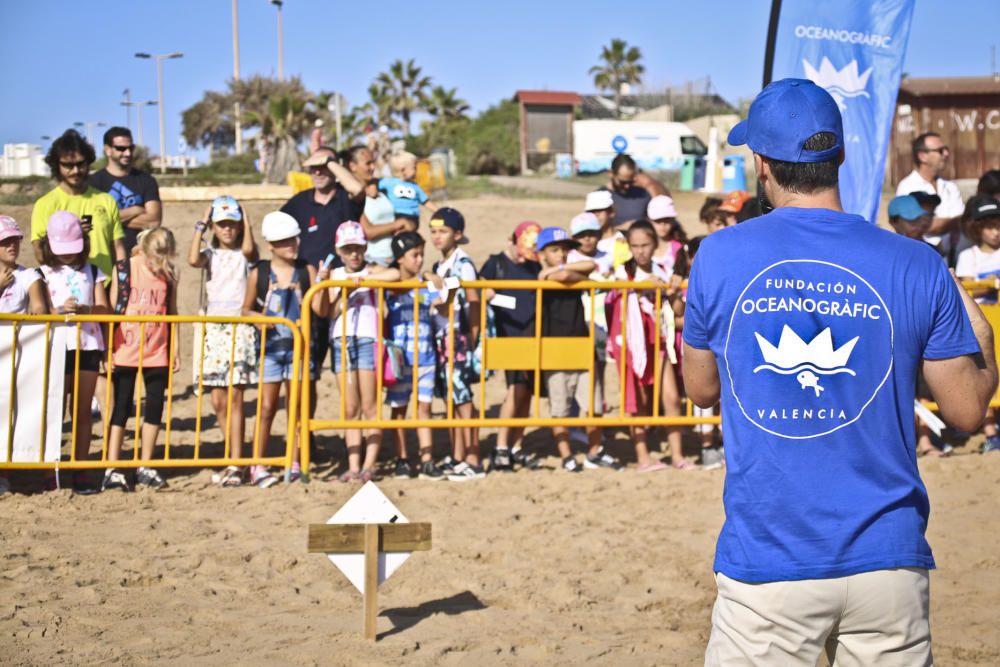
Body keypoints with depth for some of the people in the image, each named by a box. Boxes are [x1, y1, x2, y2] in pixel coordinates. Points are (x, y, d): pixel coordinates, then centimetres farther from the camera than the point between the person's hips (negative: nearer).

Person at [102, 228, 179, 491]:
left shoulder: (169, 275, 1)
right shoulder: (125, 270, -7)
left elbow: (172, 313, 10)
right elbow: (111, 310, -3)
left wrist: (174, 348, 7)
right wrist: (108, 349, -5)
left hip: (157, 352, 3)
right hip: (125, 351, -3)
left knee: (155, 407, 6)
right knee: (122, 408, 1)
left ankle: (145, 467, 18)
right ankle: (111, 470, 3)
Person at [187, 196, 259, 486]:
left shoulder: (245, 255, 3)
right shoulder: (211, 254, 9)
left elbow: (249, 248, -22)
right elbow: (193, 259, -13)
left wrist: (247, 221, -8)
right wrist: (201, 226, -5)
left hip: (240, 328, -4)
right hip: (214, 329, 4)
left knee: (234, 397, -9)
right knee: (218, 400, 5)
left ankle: (235, 465, -9)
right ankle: (234, 455, 18)